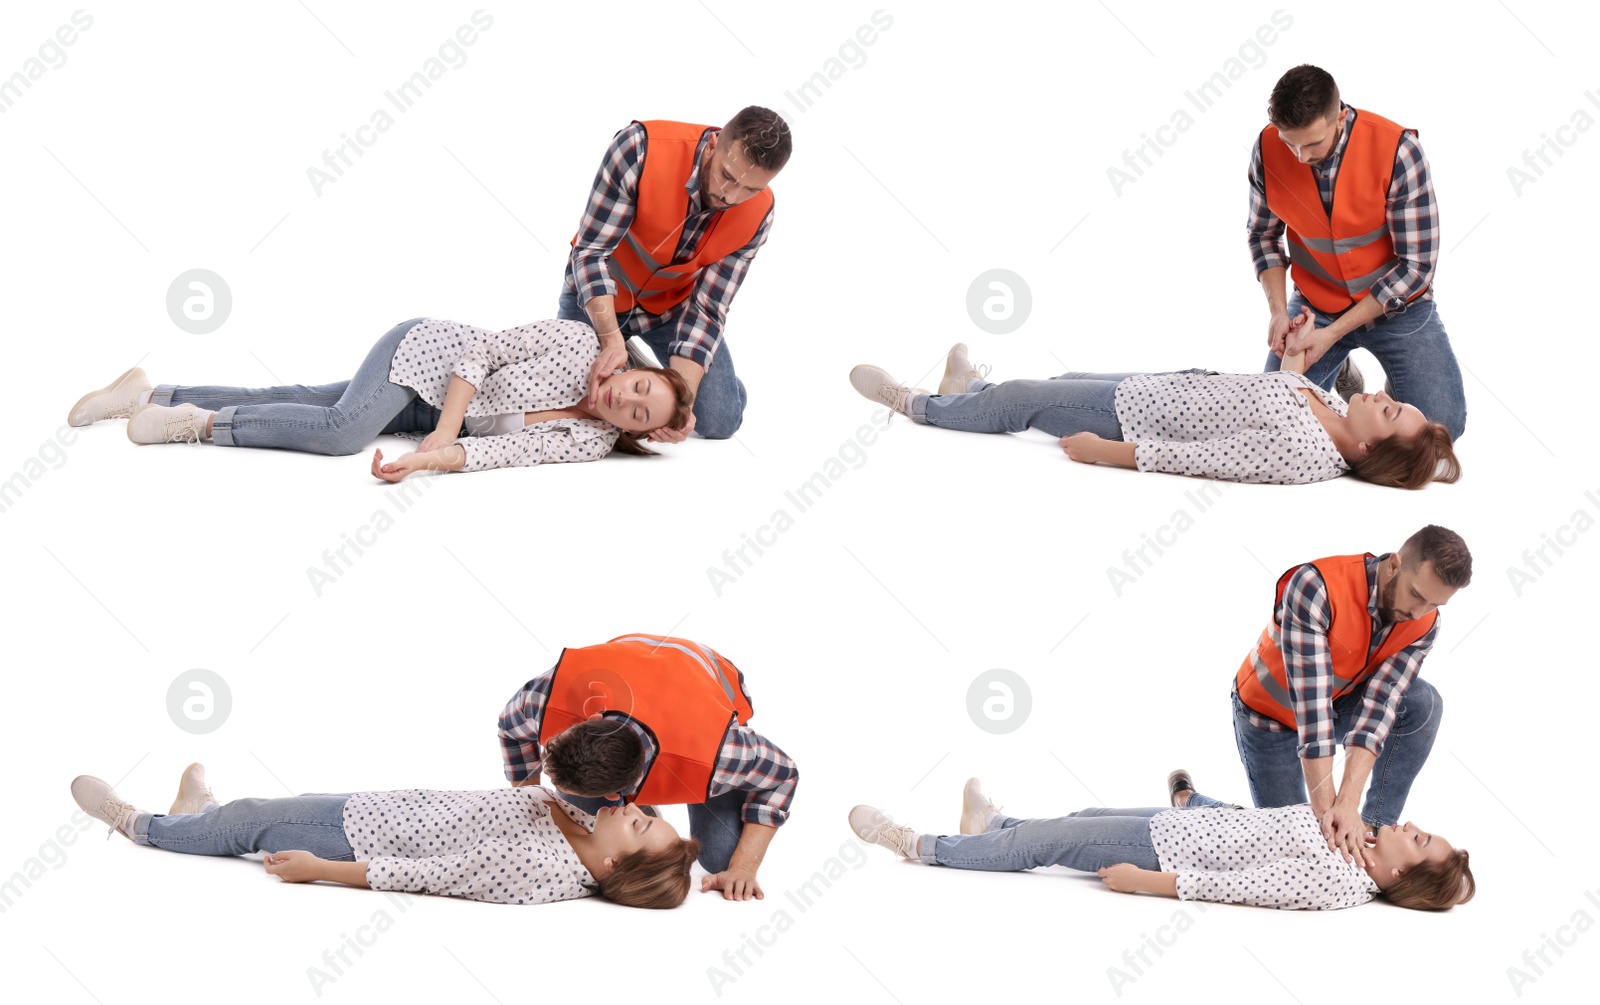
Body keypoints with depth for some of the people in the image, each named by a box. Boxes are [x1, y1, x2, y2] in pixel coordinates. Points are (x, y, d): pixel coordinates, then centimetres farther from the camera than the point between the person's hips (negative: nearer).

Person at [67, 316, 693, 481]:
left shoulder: (592, 442, -13)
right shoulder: (578, 342, -20)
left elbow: (507, 449, -24)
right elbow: (482, 348, -18)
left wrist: (427, 456, -37)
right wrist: (445, 429, -30)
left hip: (426, 414, 3)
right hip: (427, 353, -3)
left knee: (293, 405, -1)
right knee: (341, 426, -30)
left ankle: (152, 397, 8)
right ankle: (202, 421, -14)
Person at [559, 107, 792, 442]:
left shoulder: (757, 214, -23)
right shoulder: (641, 147, -34)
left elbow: (707, 307, -20)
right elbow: (591, 251, -30)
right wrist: (611, 342, -42)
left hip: (674, 303, 1)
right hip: (596, 294, -1)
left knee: (719, 422, -11)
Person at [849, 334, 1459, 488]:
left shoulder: (1301, 454, -37)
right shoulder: (1337, 407, -12)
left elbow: (1197, 460, -32)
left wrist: (1105, 452, -26)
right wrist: (1299, 342, -6)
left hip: (1135, 415, -7)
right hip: (1160, 386, 7)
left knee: (1015, 404, 10)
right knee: (1065, 381, 27)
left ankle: (914, 404, 38)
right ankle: (970, 388, 57)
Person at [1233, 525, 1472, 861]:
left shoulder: (1424, 625, -20)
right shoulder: (1316, 586, -38)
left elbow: (1379, 705, -28)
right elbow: (1310, 704, -40)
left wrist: (1348, 803, -40)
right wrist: (1326, 808, -43)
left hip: (1340, 700, 4)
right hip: (1271, 714, -4)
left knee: (1423, 704, -21)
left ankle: (1376, 826, -11)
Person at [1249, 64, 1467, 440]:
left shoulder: (1396, 150, -27)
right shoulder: (1269, 148, -17)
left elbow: (1415, 264, -22)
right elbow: (1262, 234, 1)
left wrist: (1333, 333, -24)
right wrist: (1277, 310, -15)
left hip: (1395, 305, -3)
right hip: (1314, 305, 3)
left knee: (1443, 424, -13)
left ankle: (1398, 384, 21)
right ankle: (1340, 377, 26)